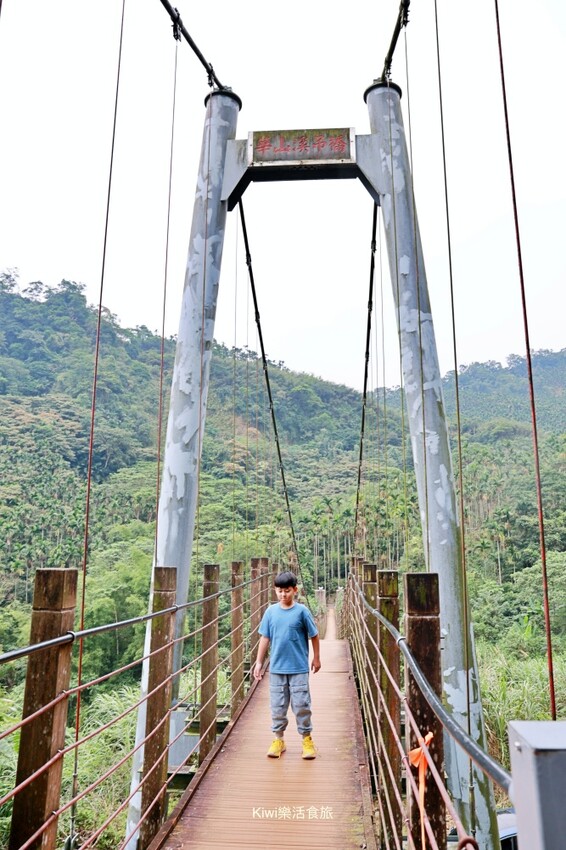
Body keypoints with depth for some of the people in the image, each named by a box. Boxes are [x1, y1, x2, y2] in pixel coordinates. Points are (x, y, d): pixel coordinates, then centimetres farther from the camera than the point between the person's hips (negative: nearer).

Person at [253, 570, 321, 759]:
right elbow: (265, 638, 5)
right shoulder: (271, 611, -1)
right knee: (277, 706, 11)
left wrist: (316, 658, 7)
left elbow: (314, 635, 2)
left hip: (299, 668, -2)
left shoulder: (302, 611, -8)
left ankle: (307, 739, 22)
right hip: (276, 668, 3)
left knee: (301, 705, 4)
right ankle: (278, 740, 27)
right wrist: (259, 663, 4)